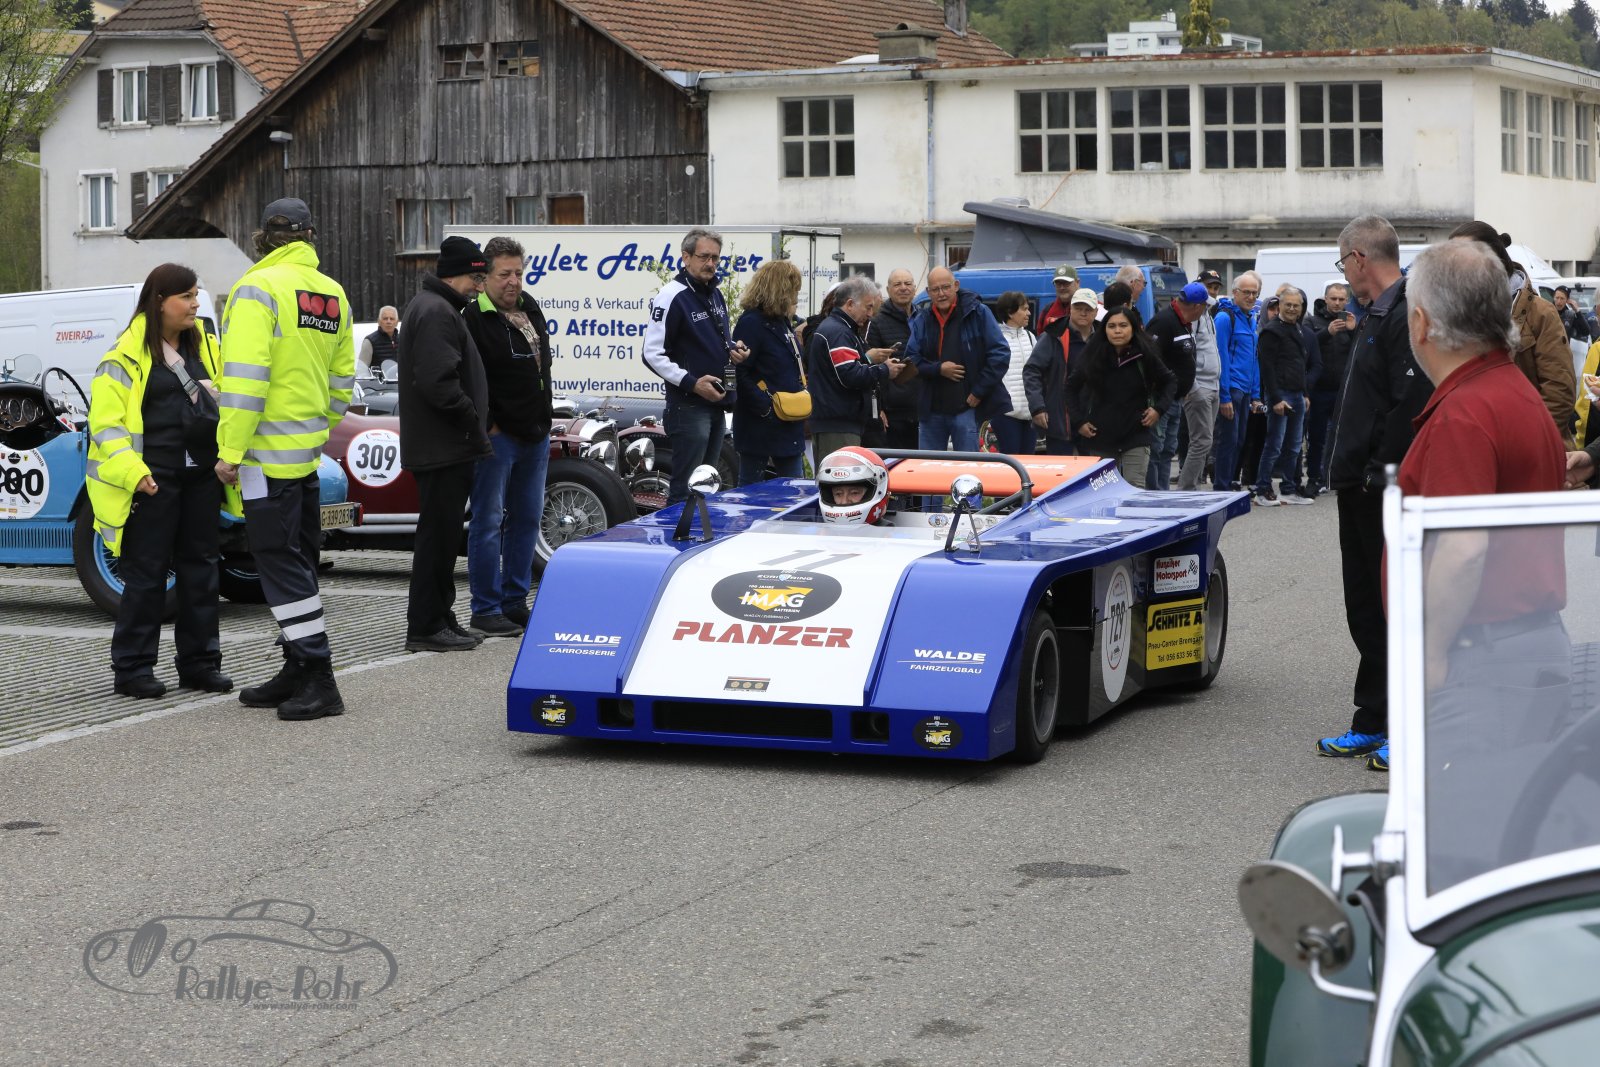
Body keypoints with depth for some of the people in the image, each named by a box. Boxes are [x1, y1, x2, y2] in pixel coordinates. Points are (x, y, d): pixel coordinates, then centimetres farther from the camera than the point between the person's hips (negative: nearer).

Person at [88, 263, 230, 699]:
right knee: (146, 572, -2)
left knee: (200, 567, 9)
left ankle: (199, 662, 18)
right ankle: (132, 668, 5)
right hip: (151, 479, -6)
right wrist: (130, 471, -21)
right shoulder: (128, 353, -6)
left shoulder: (205, 348, 13)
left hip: (200, 475, 6)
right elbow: (106, 420, -10)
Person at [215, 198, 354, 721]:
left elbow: (245, 377, -19)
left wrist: (230, 450, -16)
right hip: (308, 452, 8)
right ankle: (297, 673, 22)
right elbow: (341, 379, 16)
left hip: (268, 453, -8)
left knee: (282, 564, -6)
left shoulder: (258, 289, -13)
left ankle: (318, 681, -9)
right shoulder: (332, 294, 11)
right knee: (296, 561, 15)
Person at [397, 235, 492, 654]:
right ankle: (426, 628, -2)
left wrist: (474, 425, 14)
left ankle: (439, 620, 23)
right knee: (438, 535, -6)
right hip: (442, 447, -11)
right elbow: (439, 384, -26)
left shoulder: (432, 307, 18)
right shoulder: (437, 313, -17)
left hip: (439, 446, 11)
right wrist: (474, 423, -16)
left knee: (442, 535, 16)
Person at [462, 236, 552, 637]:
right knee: (489, 521, -4)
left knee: (527, 520, 13)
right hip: (497, 437, -8)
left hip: (535, 435, 8)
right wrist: (488, 427, -17)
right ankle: (485, 610, 0)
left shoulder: (531, 309, 12)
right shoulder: (475, 318, -13)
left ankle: (515, 602, 21)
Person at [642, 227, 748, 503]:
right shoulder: (672, 296, -13)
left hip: (716, 403, 8)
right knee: (686, 488, -8)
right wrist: (691, 382, -22)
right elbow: (653, 354, -16)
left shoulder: (716, 295, 14)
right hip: (688, 405, -8)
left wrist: (732, 350, 5)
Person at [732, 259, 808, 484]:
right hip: (759, 427, -9)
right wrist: (766, 408, -23)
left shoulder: (783, 323, 15)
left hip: (788, 428, 9)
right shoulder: (752, 322, -14)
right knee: (752, 486, 1)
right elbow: (739, 374, -21)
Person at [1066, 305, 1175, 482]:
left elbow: (1167, 381, 13)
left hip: (1136, 436, -2)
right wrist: (1078, 421, 4)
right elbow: (1071, 387, 11)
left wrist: (1158, 409, -1)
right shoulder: (1094, 356, -2)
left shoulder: (1145, 356, -5)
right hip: (1100, 438, 2)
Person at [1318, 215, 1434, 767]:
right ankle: (1372, 724, 22)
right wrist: (1350, 470, 14)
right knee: (1364, 605, 14)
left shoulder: (1403, 316, -17)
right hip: (1361, 490, 10)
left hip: (1386, 492, -10)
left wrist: (1378, 472, -20)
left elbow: (1414, 403, -24)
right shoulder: (1376, 316, 16)